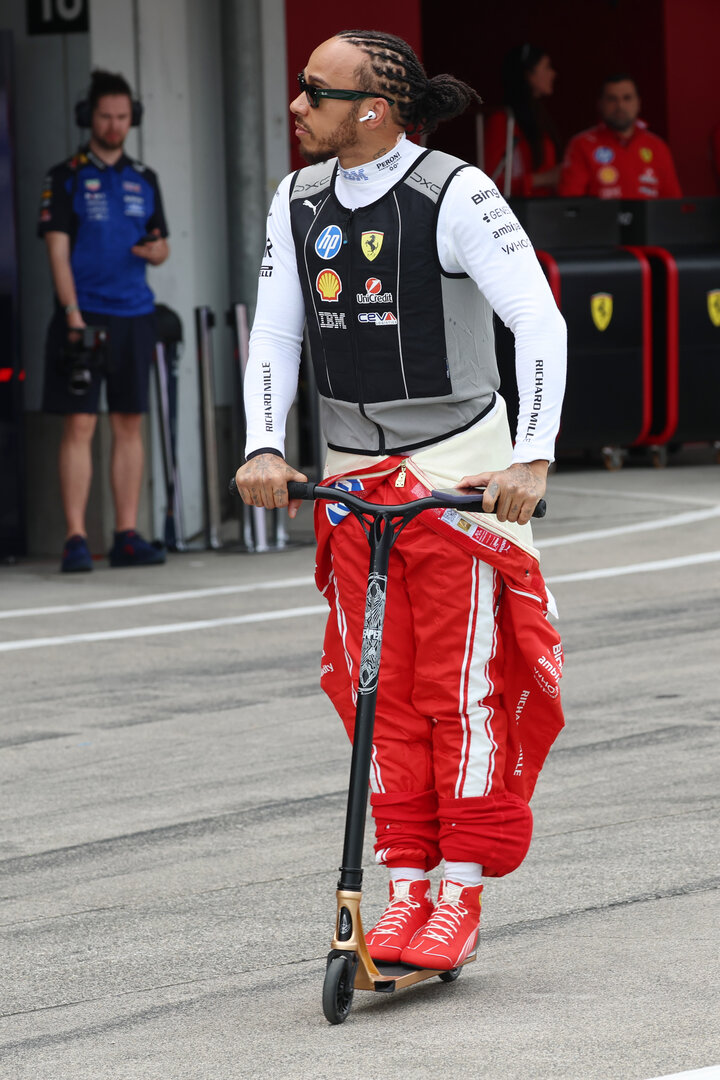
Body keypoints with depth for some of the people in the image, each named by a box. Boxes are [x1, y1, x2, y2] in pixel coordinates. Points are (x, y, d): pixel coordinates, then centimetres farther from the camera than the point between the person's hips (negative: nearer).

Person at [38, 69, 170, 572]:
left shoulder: (144, 180, 14)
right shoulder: (66, 177, 0)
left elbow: (162, 247, 18)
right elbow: (57, 250, -5)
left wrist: (154, 249, -7)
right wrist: (73, 316, -15)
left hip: (134, 316, 5)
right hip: (85, 316, -4)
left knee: (130, 425, 5)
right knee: (80, 424, -7)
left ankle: (127, 535, 8)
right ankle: (76, 538, -7)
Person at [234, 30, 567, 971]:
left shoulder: (456, 194, -13)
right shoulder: (298, 202, 6)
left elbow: (539, 320, -17)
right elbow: (274, 335, 8)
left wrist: (533, 456, -26)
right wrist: (264, 448, -8)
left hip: (458, 469, -6)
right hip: (353, 473, 6)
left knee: (464, 689, -4)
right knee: (382, 695, 5)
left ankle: (461, 895, 2)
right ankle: (406, 888, 11)